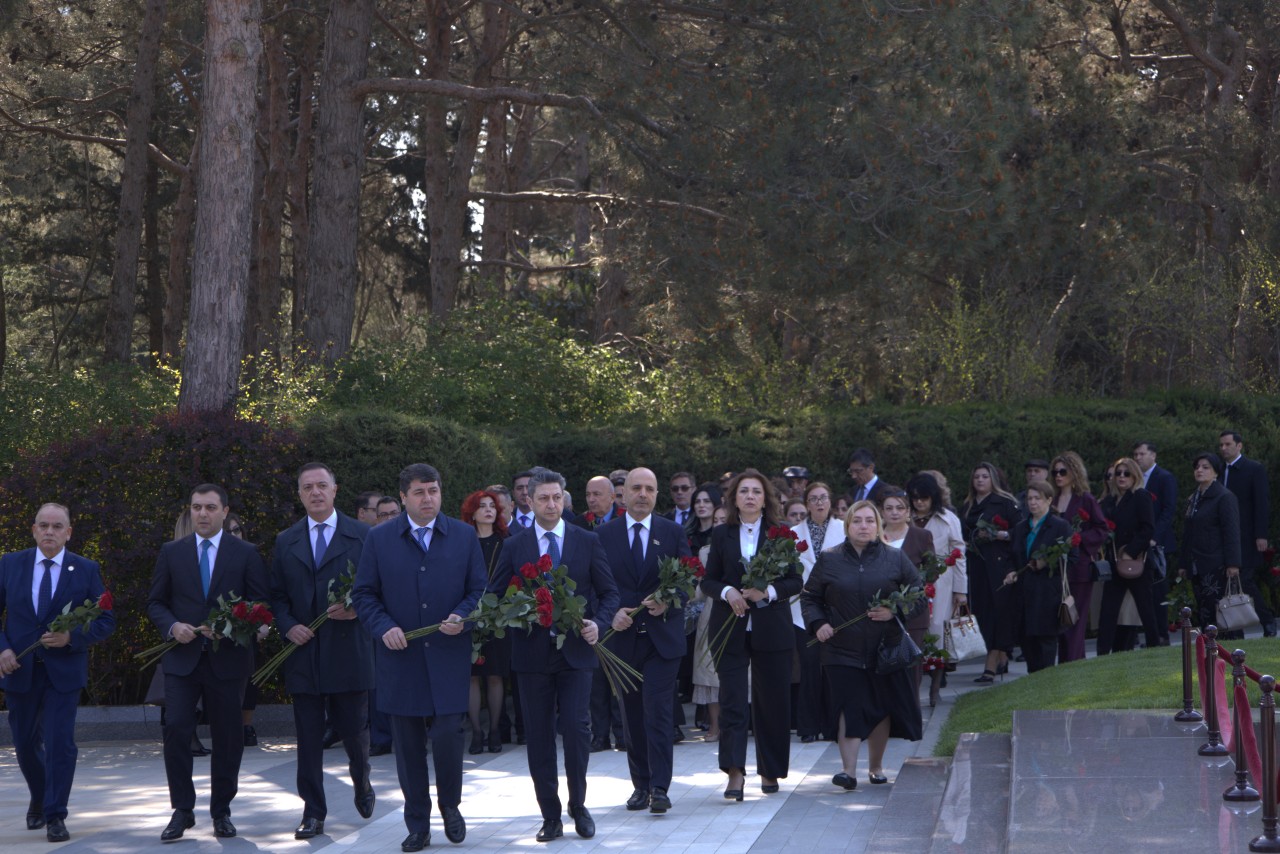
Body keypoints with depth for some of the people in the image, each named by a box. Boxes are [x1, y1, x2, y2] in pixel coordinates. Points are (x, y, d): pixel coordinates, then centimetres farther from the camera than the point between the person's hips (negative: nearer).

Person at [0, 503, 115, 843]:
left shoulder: (87, 570, -1)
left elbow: (106, 620, -1)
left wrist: (72, 637, -16)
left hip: (64, 671, -2)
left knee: (60, 744, -8)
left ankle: (55, 816, 0)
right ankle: (39, 799, 38)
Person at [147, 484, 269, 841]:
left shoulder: (246, 554, 3)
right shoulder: (171, 552, 7)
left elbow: (260, 606, 1)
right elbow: (156, 602, 9)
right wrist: (172, 627, -11)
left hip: (227, 660, -1)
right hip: (182, 659, 1)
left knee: (227, 738, 4)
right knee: (176, 731, -11)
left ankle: (221, 811, 17)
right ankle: (182, 810, -2)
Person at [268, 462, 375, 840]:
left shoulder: (362, 535, 3)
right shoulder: (286, 541, 11)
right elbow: (277, 595, 11)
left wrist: (357, 610, -16)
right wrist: (287, 626, -7)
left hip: (348, 649, -2)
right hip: (303, 650, 2)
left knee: (354, 729, 5)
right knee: (308, 736, 2)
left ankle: (362, 785, 34)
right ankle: (313, 813, 8)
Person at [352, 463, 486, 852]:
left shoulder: (464, 536, 6)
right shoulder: (379, 539, 5)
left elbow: (479, 589, 6)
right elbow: (364, 594, 5)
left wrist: (462, 616, -14)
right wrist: (383, 627, -11)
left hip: (449, 657, 0)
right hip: (400, 658, 1)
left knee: (448, 736, -8)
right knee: (408, 745, 5)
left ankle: (450, 806, 18)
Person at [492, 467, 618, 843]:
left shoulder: (587, 541, 5)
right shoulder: (514, 547, 6)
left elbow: (609, 592, 6)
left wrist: (598, 623, -11)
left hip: (575, 651, -1)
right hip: (532, 653, 1)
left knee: (576, 727, -8)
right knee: (539, 735, 3)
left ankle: (578, 806, 10)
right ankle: (550, 815, 12)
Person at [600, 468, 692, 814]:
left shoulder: (673, 533, 5)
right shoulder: (605, 535, 5)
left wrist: (668, 603, -16)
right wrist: (612, 614, -13)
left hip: (662, 636, -1)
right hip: (623, 635, 1)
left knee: (658, 711, -10)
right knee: (632, 715, 8)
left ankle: (659, 788, -10)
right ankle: (641, 785, 17)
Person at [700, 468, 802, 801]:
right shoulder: (721, 534, 6)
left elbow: (796, 581, 2)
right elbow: (708, 580, 7)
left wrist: (768, 592, -15)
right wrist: (727, 592, -14)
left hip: (771, 628, 0)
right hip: (730, 628, 0)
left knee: (772, 700, 5)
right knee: (732, 699, -9)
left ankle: (770, 771, 19)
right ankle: (735, 772, -15)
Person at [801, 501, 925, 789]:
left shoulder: (895, 559, 5)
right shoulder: (829, 560, 6)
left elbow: (920, 595, 7)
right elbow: (809, 597, 13)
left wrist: (896, 611, -10)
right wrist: (817, 623, -5)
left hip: (885, 649, 1)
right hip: (843, 650, -1)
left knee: (881, 709, 7)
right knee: (850, 706, -12)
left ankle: (876, 766, 23)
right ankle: (848, 769, -14)